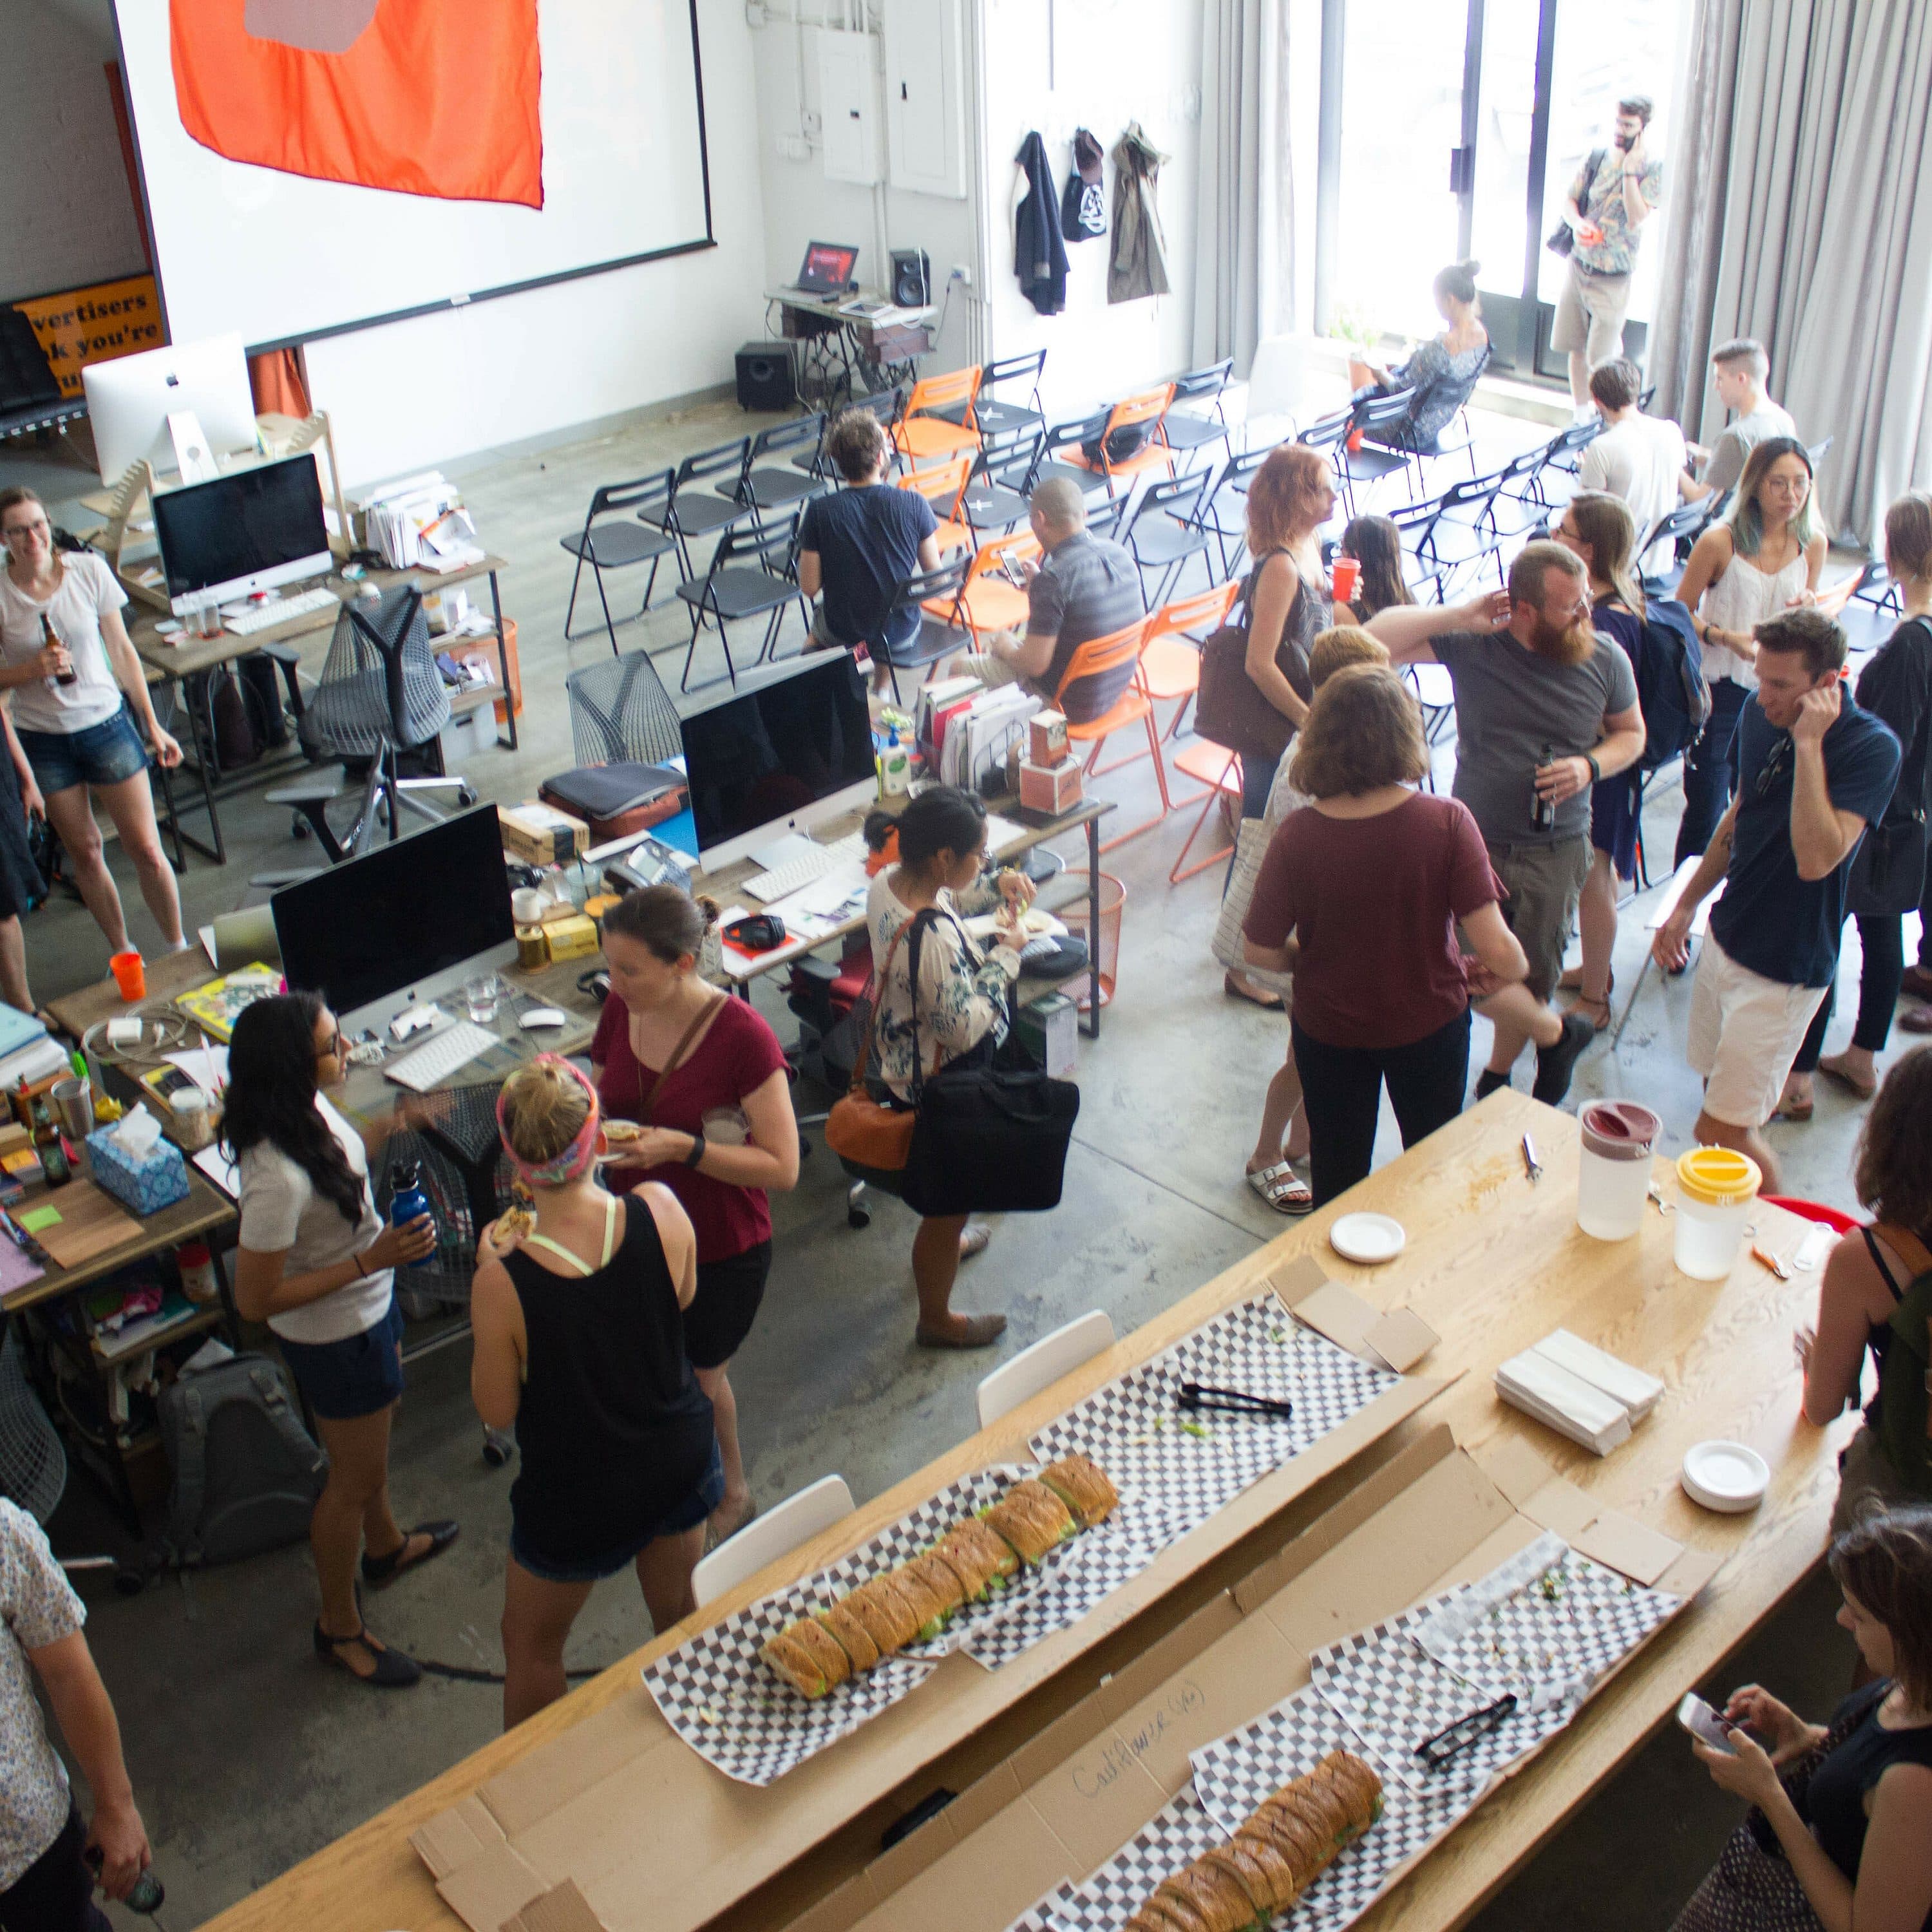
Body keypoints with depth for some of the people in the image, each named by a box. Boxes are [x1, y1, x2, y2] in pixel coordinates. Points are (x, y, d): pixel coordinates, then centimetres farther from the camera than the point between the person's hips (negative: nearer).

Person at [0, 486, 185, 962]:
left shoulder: (88, 570, -6)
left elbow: (122, 650, 2)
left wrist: (153, 726, 5)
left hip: (106, 724, 0)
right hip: (43, 740, 0)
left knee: (146, 849, -1)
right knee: (84, 852, 11)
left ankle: (178, 949, 16)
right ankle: (121, 953, 27)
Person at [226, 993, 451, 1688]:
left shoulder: (306, 1105, -14)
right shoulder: (278, 1178, -40)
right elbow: (255, 1300, -30)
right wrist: (369, 1261, -31)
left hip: (370, 1306, 9)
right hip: (336, 1337, -9)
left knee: (374, 1434, 33)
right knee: (355, 1479, 14)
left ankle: (385, 1545, 61)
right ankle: (339, 1627, 38)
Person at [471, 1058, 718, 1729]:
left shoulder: (504, 1283, -31)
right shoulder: (660, 1210, -24)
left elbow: (496, 1411, -14)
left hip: (577, 1497, -4)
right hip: (682, 1461, 4)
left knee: (532, 1648, 25)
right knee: (683, 1620, 30)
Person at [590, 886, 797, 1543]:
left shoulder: (743, 1037, -26)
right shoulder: (621, 1012, -8)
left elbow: (782, 1167, -23)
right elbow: (600, 1102, 10)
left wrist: (684, 1147, -32)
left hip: (722, 1251, -5)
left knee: (699, 1378, 14)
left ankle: (730, 1490, 43)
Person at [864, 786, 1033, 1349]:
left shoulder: (890, 881, -12)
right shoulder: (930, 939, -39)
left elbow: (946, 898, 11)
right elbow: (965, 1028, -30)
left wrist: (994, 886, -6)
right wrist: (1006, 954, -21)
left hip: (900, 1063, 9)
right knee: (951, 1198, 16)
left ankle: (944, 1242, 65)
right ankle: (936, 1321, 38)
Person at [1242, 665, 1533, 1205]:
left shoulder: (1297, 835, -22)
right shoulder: (1447, 822, -24)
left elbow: (1262, 950, -14)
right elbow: (1495, 947, -24)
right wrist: (1519, 969, -2)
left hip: (1328, 1027, 0)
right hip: (1430, 1022, 0)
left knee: (1338, 1174, 23)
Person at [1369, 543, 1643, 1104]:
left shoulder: (1605, 658, -5)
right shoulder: (1472, 643, -12)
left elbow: (1631, 734, 11)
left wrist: (1590, 766, -11)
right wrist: (1460, 617, -24)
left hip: (1556, 850, 1)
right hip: (1477, 840, -1)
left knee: (1532, 978, 11)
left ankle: (1499, 1070, 40)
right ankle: (1556, 1035, 22)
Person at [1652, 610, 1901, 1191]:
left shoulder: (1872, 748, -21)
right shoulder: (1760, 716, 0)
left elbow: (1815, 858, -34)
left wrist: (1810, 744, -33)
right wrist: (1686, 905, 19)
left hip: (1784, 968, -7)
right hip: (1726, 939, 7)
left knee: (1721, 1132, -5)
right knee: (1721, 1095, 17)